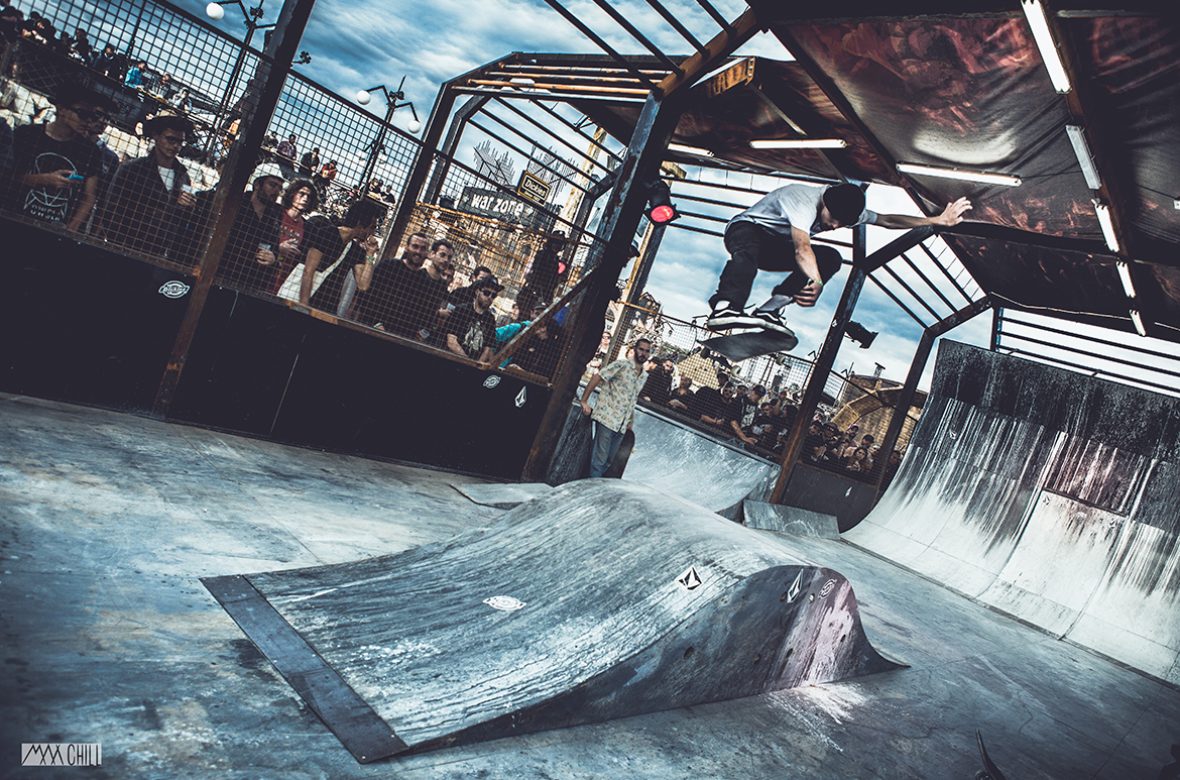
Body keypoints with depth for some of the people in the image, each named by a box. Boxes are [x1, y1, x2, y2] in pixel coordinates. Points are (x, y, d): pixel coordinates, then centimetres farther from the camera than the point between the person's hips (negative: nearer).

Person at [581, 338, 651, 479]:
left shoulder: (643, 377, 16)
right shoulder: (622, 364, -6)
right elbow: (597, 377, -11)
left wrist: (630, 422, 18)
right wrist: (584, 401, -16)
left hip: (622, 426, 7)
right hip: (607, 419, -7)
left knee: (608, 461, 10)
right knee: (599, 459, -9)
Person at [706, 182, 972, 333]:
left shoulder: (845, 210, -1)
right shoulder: (806, 200, -29)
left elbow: (887, 220, 7)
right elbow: (802, 248, -45)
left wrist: (939, 220, 4)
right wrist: (817, 282, -60)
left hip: (775, 249, 8)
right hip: (746, 228, -8)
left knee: (830, 259, -14)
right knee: (748, 250, -44)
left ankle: (769, 310, -27)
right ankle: (724, 308, -67)